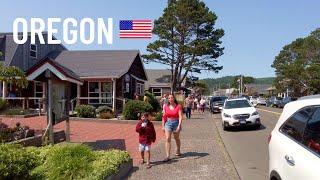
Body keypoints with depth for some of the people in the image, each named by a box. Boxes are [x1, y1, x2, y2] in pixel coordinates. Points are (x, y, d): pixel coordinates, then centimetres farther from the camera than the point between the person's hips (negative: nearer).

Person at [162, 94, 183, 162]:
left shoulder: (178, 106, -8)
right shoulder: (166, 107, 1)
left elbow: (180, 116, -12)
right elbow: (164, 117, 7)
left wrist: (179, 125, -21)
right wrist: (163, 125, 6)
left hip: (176, 123, -2)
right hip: (168, 123, 2)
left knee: (177, 138, 16)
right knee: (167, 139, -9)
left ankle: (178, 151, 43)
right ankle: (168, 156, -8)